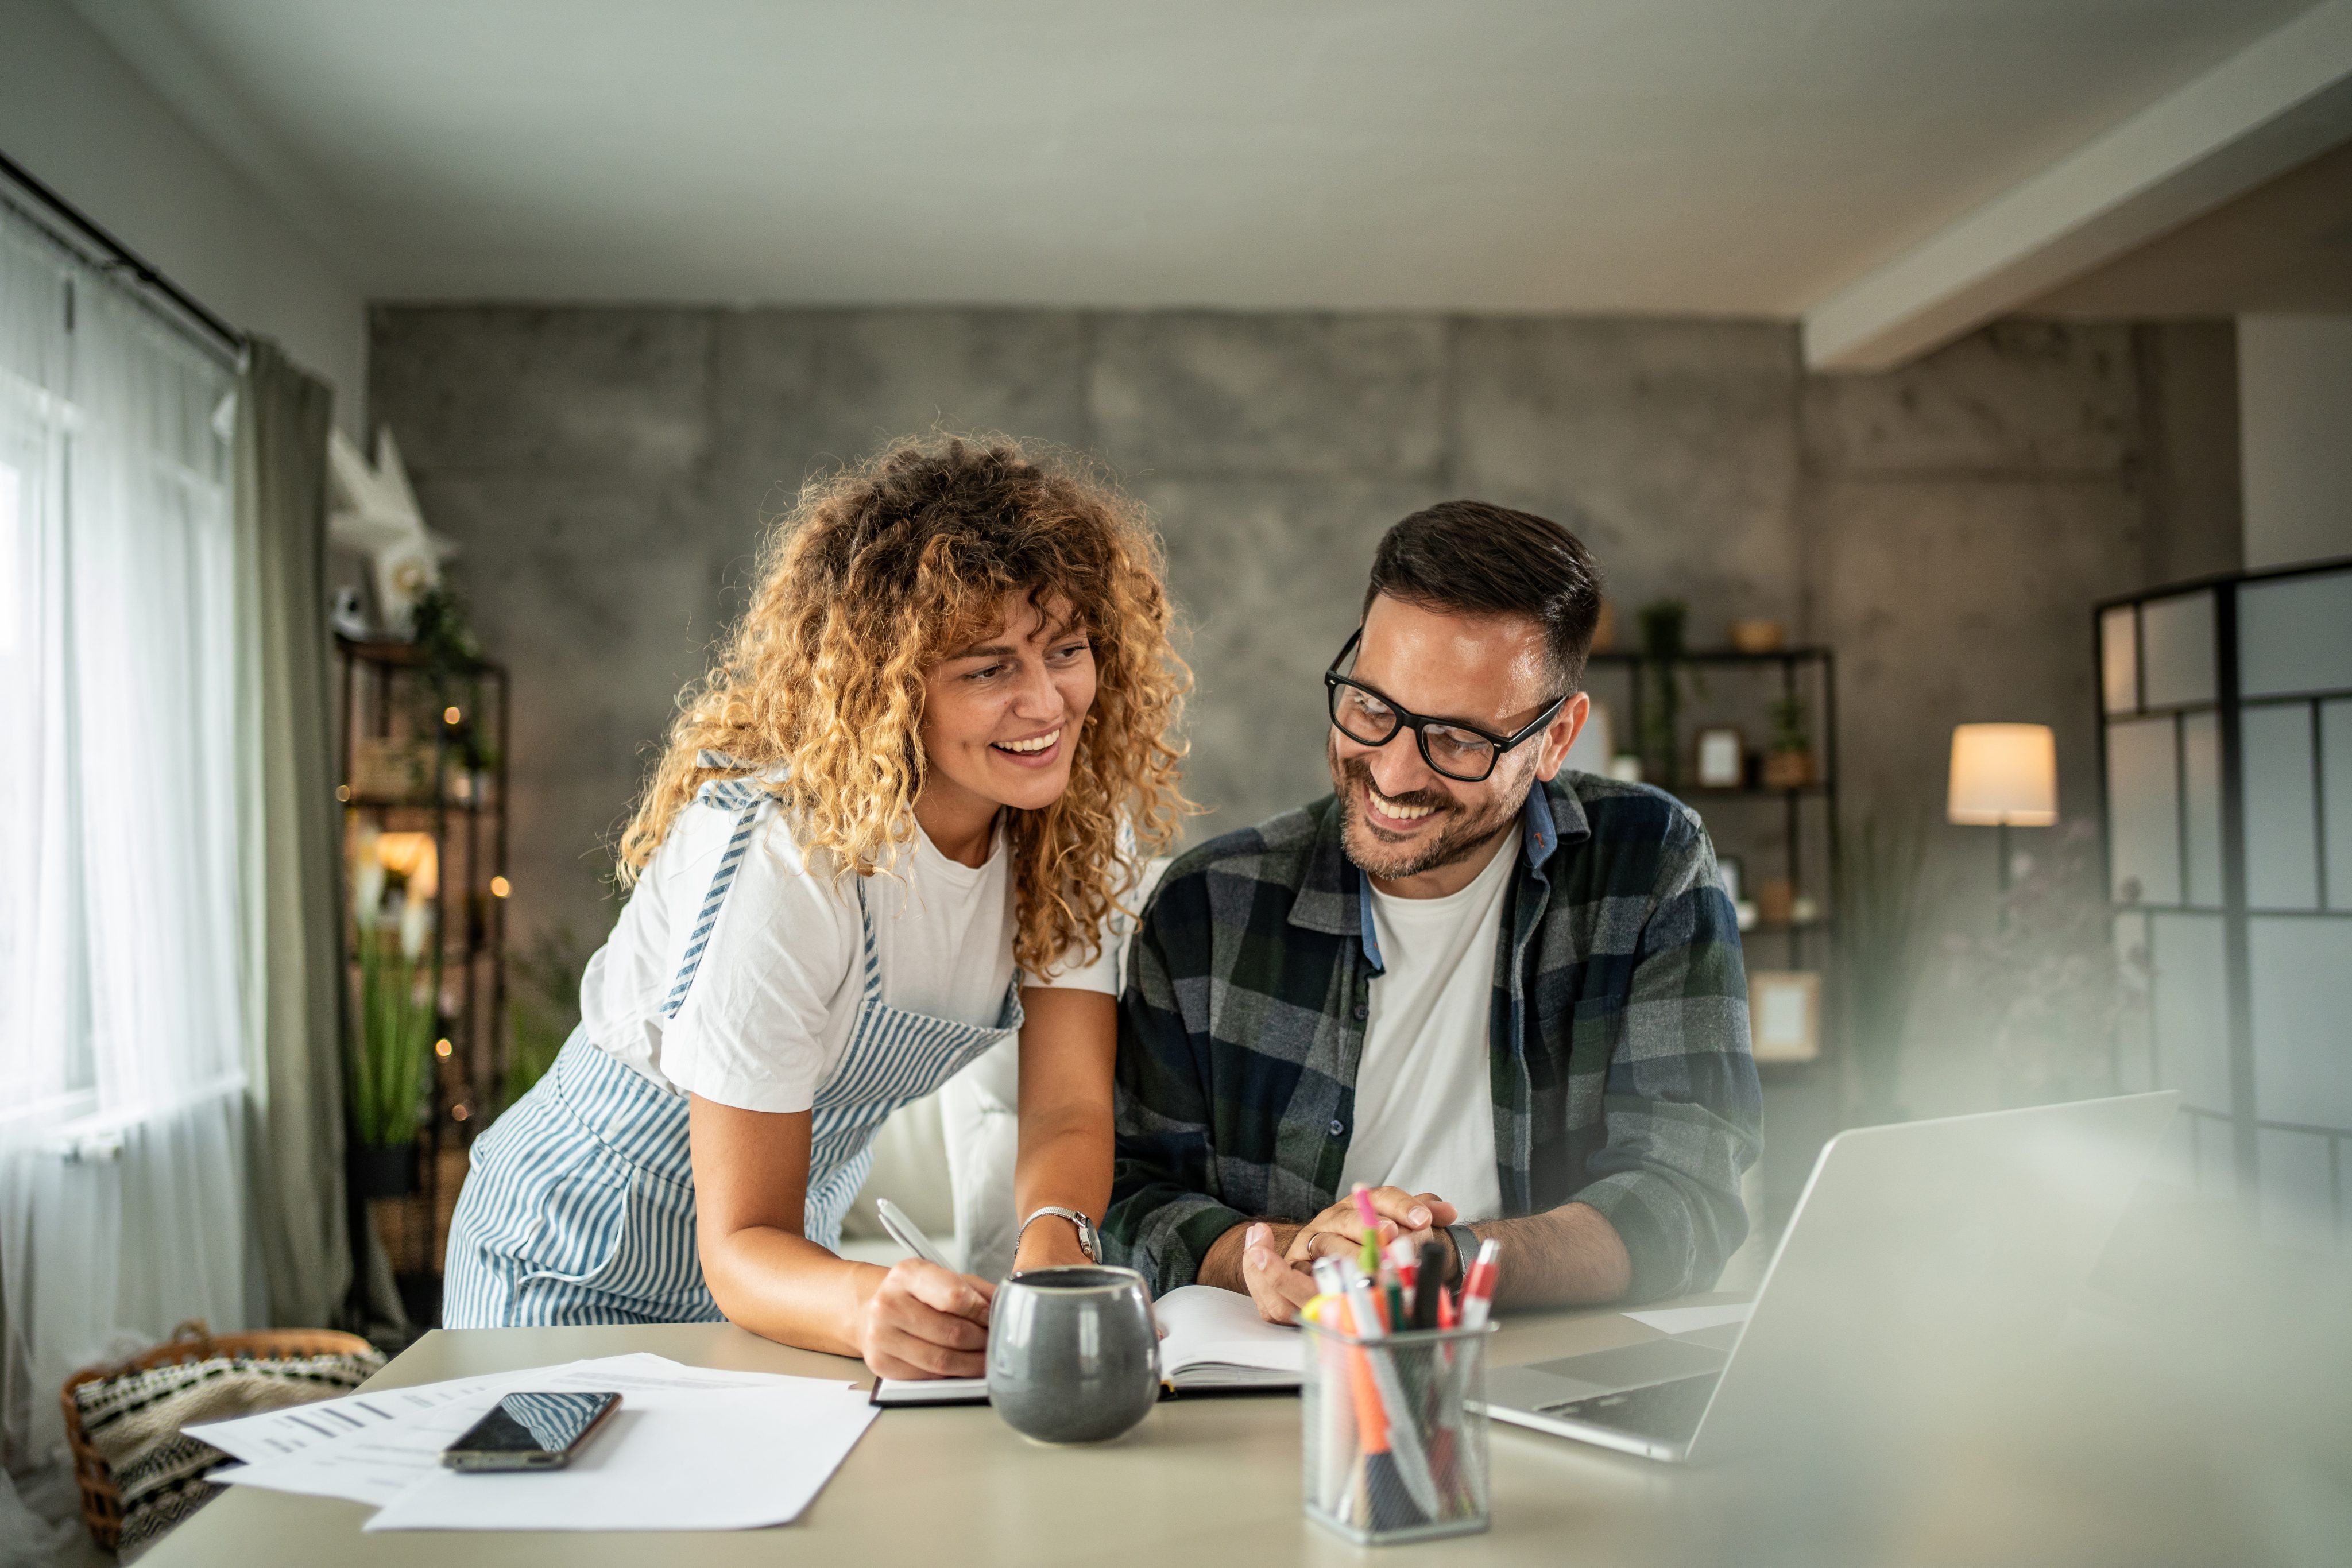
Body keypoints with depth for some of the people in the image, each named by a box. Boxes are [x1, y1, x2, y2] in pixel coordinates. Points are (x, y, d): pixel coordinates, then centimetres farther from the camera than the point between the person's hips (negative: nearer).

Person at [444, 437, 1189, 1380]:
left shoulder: (1071, 821, -11)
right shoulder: (779, 852, -29)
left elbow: (1070, 1108, -16)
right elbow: (742, 1245, -25)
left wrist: (1051, 1246, -37)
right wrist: (869, 1307, -46)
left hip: (796, 1247, 5)